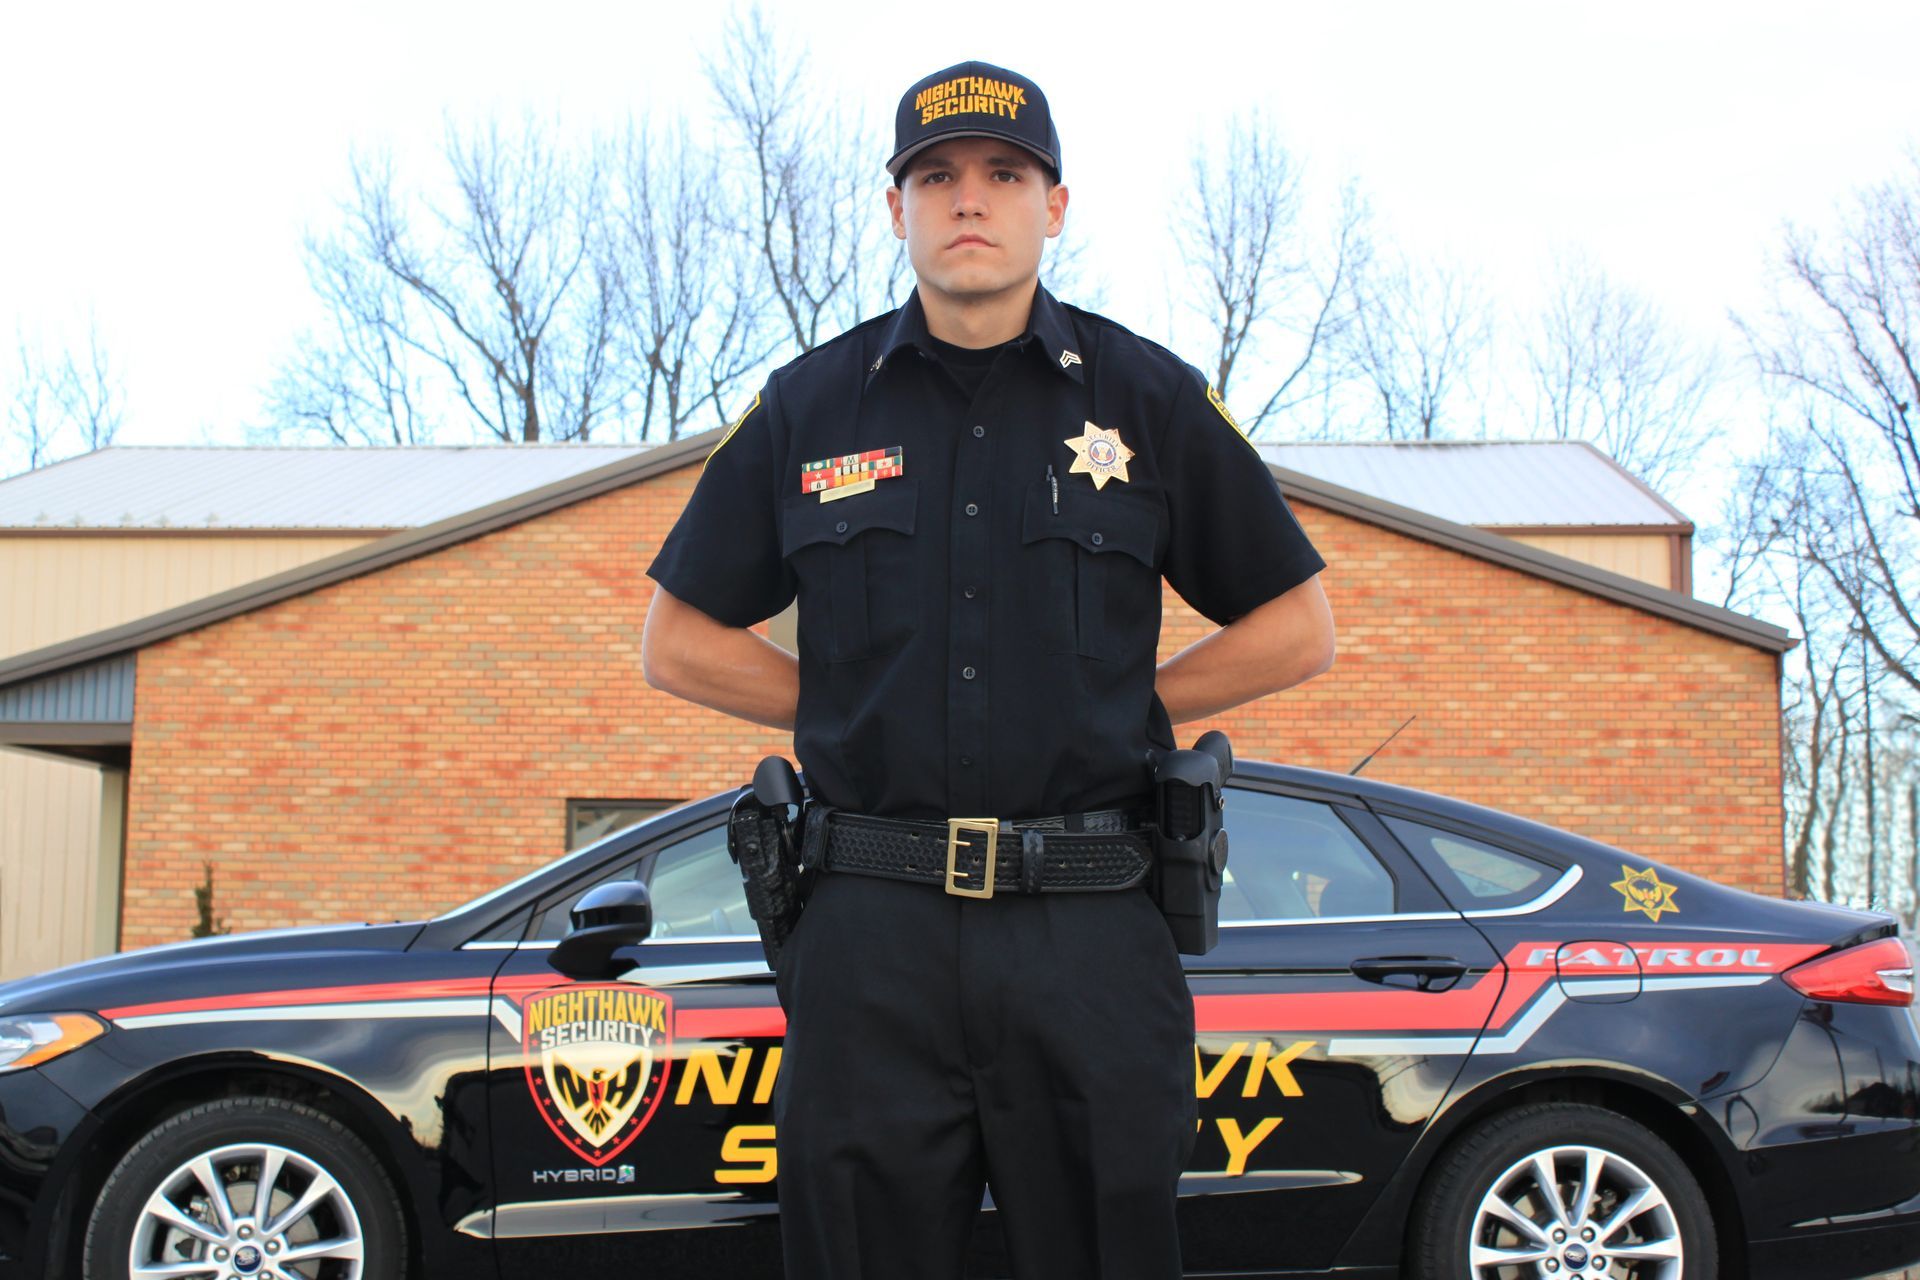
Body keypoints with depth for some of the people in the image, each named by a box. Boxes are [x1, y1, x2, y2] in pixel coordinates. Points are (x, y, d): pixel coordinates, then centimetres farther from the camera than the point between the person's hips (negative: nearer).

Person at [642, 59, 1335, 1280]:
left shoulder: (1150, 398, 6)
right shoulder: (809, 405, 9)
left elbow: (1297, 630, 11)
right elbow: (682, 642, 13)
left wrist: (1124, 708, 4)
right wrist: (862, 711, 6)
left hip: (1091, 939, -1)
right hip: (869, 943, 1)